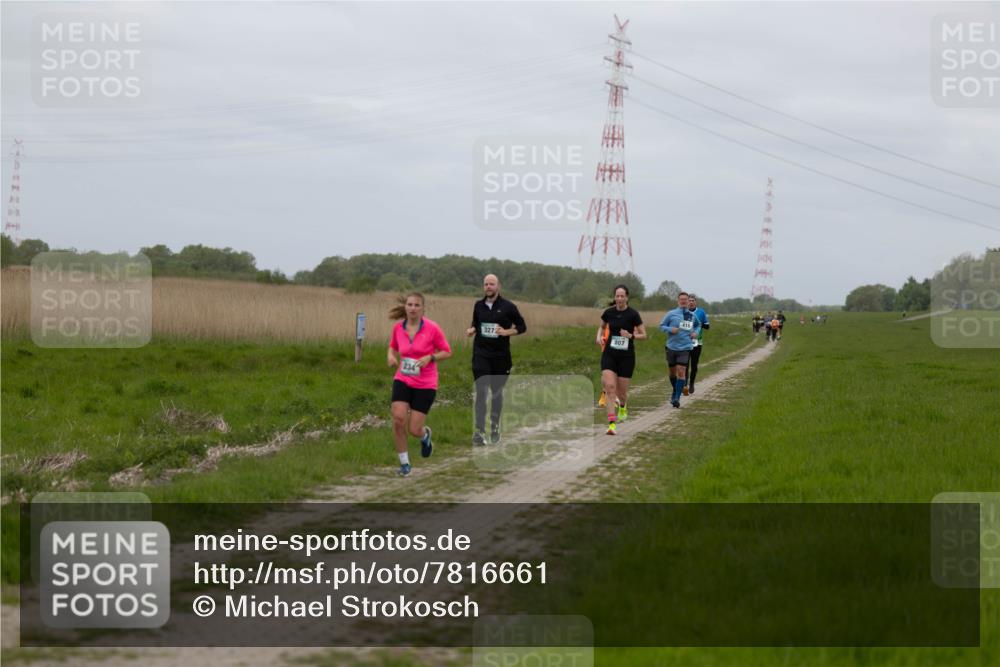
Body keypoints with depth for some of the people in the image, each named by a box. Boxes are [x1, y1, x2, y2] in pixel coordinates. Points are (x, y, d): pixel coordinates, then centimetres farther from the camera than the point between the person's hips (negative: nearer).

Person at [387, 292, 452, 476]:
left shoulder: (432, 328, -11)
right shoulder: (398, 328, -2)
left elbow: (447, 352, -3)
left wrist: (430, 357, -21)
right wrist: (391, 356, -5)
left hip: (425, 384, -2)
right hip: (403, 380, 2)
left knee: (414, 430, -4)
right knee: (398, 419, -18)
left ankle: (425, 435, 37)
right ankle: (404, 463, 1)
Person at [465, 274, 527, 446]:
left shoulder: (508, 307, -2)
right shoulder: (478, 306, 6)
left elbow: (522, 326, 3)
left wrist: (507, 332, -14)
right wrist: (471, 330, -1)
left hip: (500, 356, 0)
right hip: (481, 355, 0)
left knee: (497, 392, 13)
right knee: (481, 392, -12)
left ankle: (495, 427, 30)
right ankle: (479, 432, -16)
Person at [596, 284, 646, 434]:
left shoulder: (633, 314, -9)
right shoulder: (609, 312, 0)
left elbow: (643, 335, -3)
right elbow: (602, 326, 20)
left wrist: (631, 335, -21)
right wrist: (599, 336, 0)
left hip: (626, 356, -2)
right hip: (609, 354, 2)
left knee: (622, 391, 5)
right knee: (609, 387, -16)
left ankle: (623, 406, 43)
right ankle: (612, 423, -18)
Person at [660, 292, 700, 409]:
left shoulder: (692, 316, 7)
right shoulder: (671, 314, -1)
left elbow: (698, 325, 26)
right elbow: (661, 326, 4)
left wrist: (696, 332, 6)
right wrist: (670, 329, -15)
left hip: (685, 348, 0)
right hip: (671, 347, 0)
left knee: (681, 372, -13)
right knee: (672, 372, 12)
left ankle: (677, 398, -14)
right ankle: (675, 391, 39)